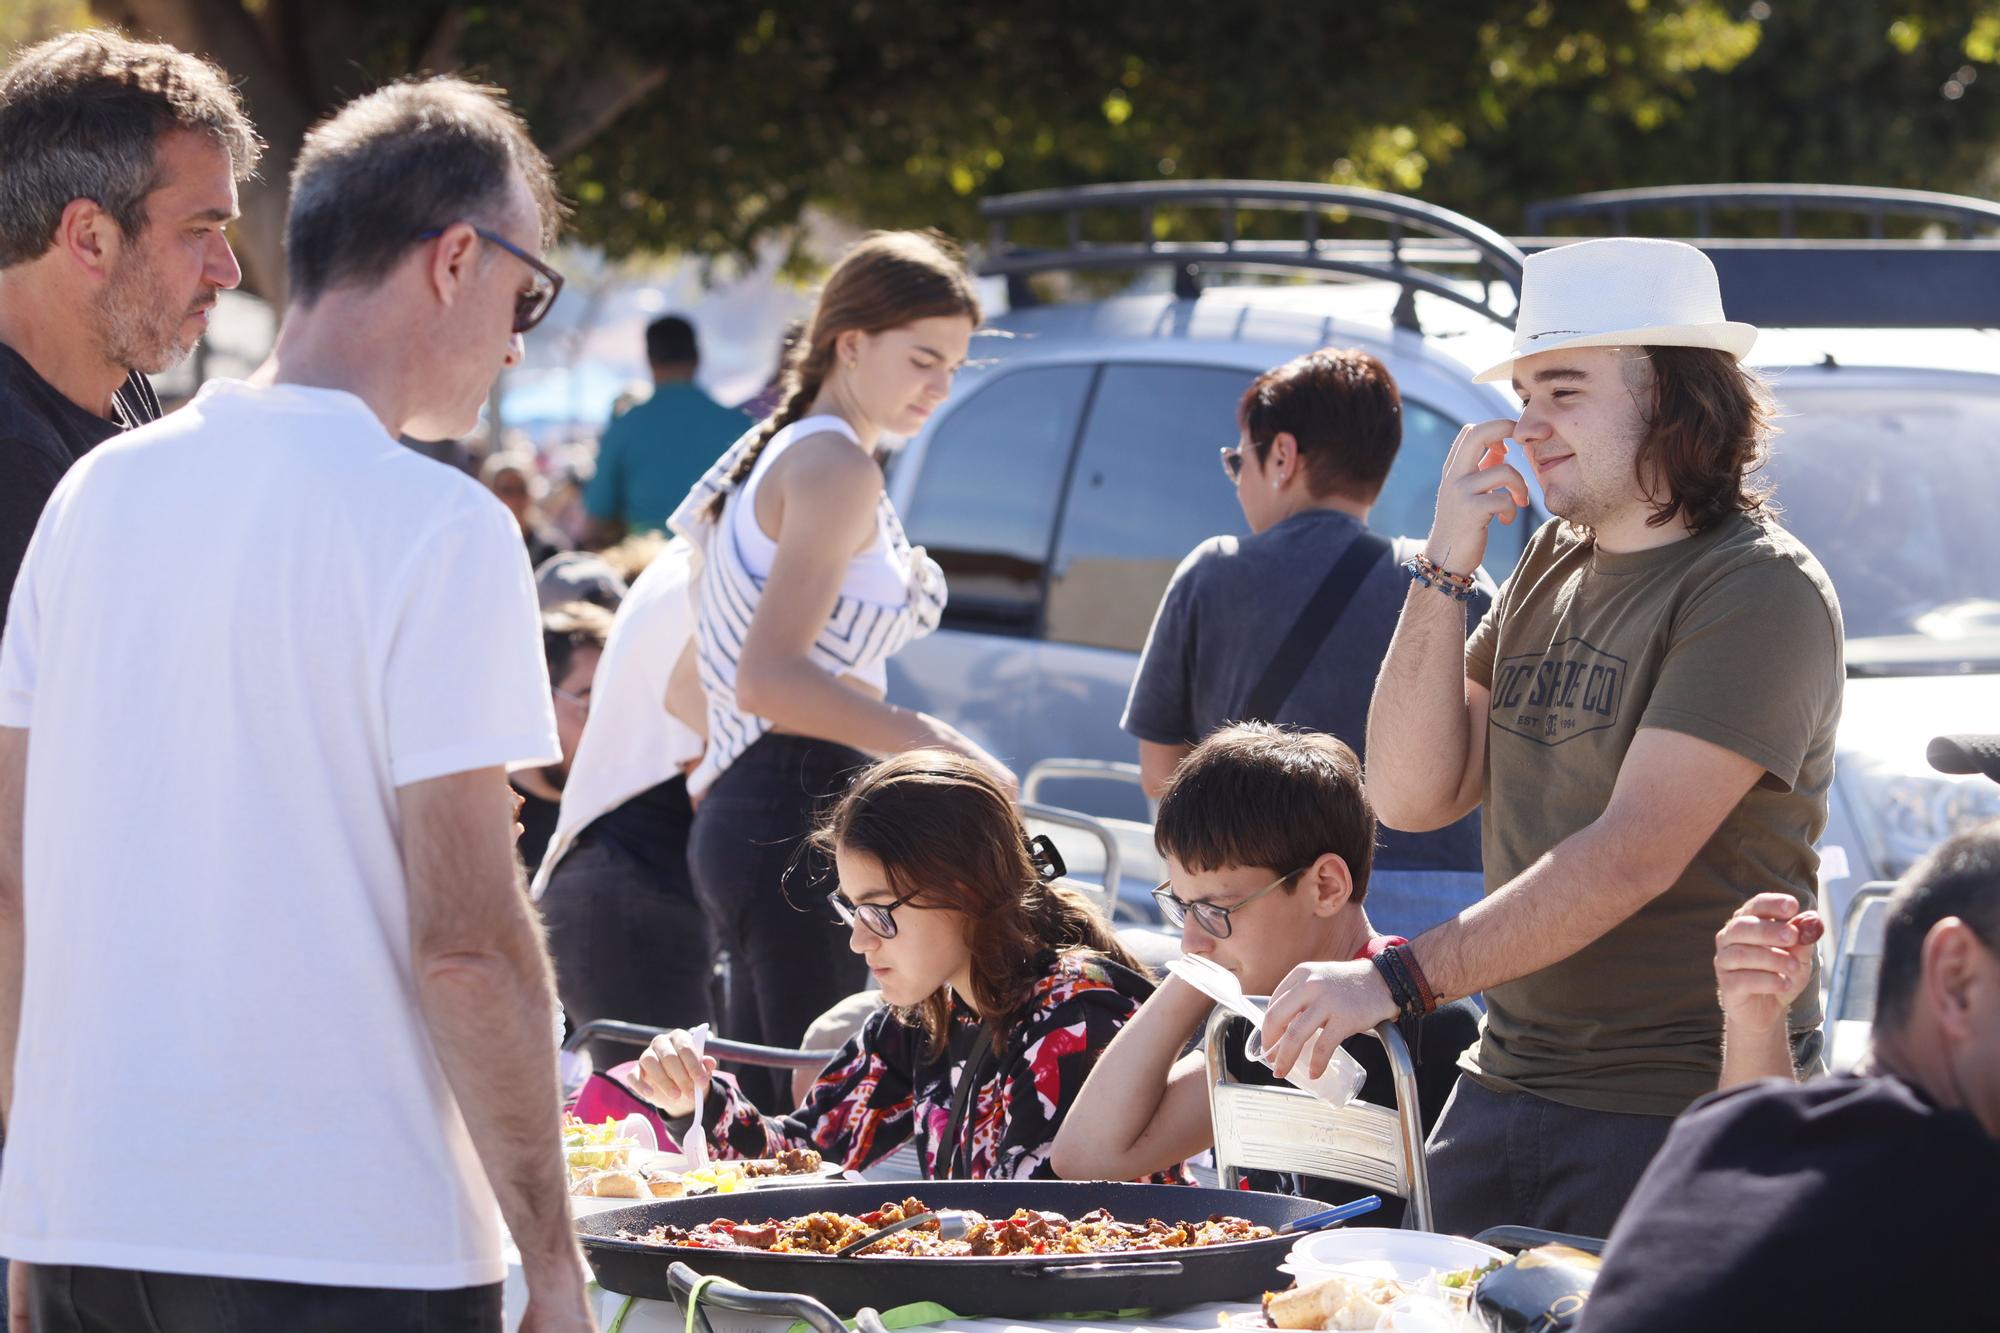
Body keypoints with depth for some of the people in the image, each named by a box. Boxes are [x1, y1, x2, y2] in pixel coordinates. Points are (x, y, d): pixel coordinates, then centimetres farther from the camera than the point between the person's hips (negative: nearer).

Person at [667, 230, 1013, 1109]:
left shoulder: (772, 454, 21)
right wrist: (933, 744, -18)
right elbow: (769, 678, -20)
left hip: (739, 816, 10)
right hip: (802, 819, -10)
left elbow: (691, 689, 26)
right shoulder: (836, 465, -9)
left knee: (768, 1128, 10)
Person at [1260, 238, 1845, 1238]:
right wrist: (1448, 562, -3)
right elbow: (1412, 796, 6)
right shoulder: (1553, 565, 11)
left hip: (1677, 1117, -7)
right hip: (1503, 1086, 7)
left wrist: (1399, 979, -27)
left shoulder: (1761, 592, -13)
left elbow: (1635, 857, -22)